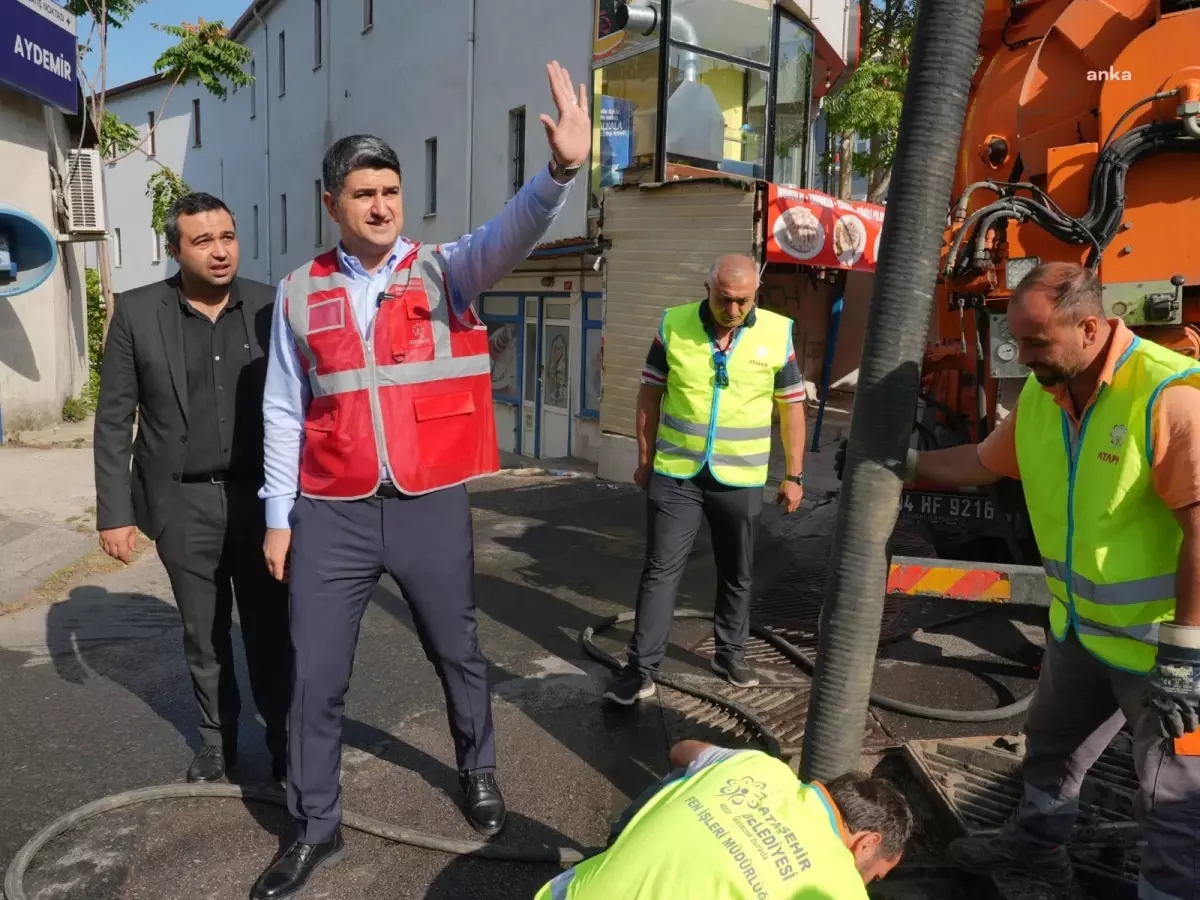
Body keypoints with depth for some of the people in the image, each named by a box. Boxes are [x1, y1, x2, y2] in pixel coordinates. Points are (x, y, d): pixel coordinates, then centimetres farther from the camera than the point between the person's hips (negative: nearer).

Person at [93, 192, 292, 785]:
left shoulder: (270, 308, -3)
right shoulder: (137, 312, -4)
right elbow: (114, 420, -1)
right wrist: (114, 512, -3)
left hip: (260, 497, 0)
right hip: (183, 504, 1)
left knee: (271, 629, 9)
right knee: (204, 634, 14)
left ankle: (285, 740, 26)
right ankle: (217, 741, 34)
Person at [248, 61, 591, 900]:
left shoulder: (446, 271, -1)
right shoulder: (301, 293, 3)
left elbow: (511, 234, -22)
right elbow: (285, 411, 6)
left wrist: (560, 170, -40)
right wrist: (279, 515, 6)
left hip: (432, 507, -1)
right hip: (332, 514, 1)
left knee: (458, 655, 17)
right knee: (316, 678, 9)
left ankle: (479, 773, 44)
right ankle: (316, 827, 31)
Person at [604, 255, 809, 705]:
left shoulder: (777, 333, -5)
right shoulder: (673, 325, -5)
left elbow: (792, 407, 3)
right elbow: (650, 395, 4)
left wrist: (794, 475, 3)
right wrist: (645, 460, 5)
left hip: (741, 480, 1)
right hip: (675, 475, -1)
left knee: (737, 575, 14)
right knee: (660, 570, 2)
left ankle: (730, 654, 34)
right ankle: (641, 668, 11)